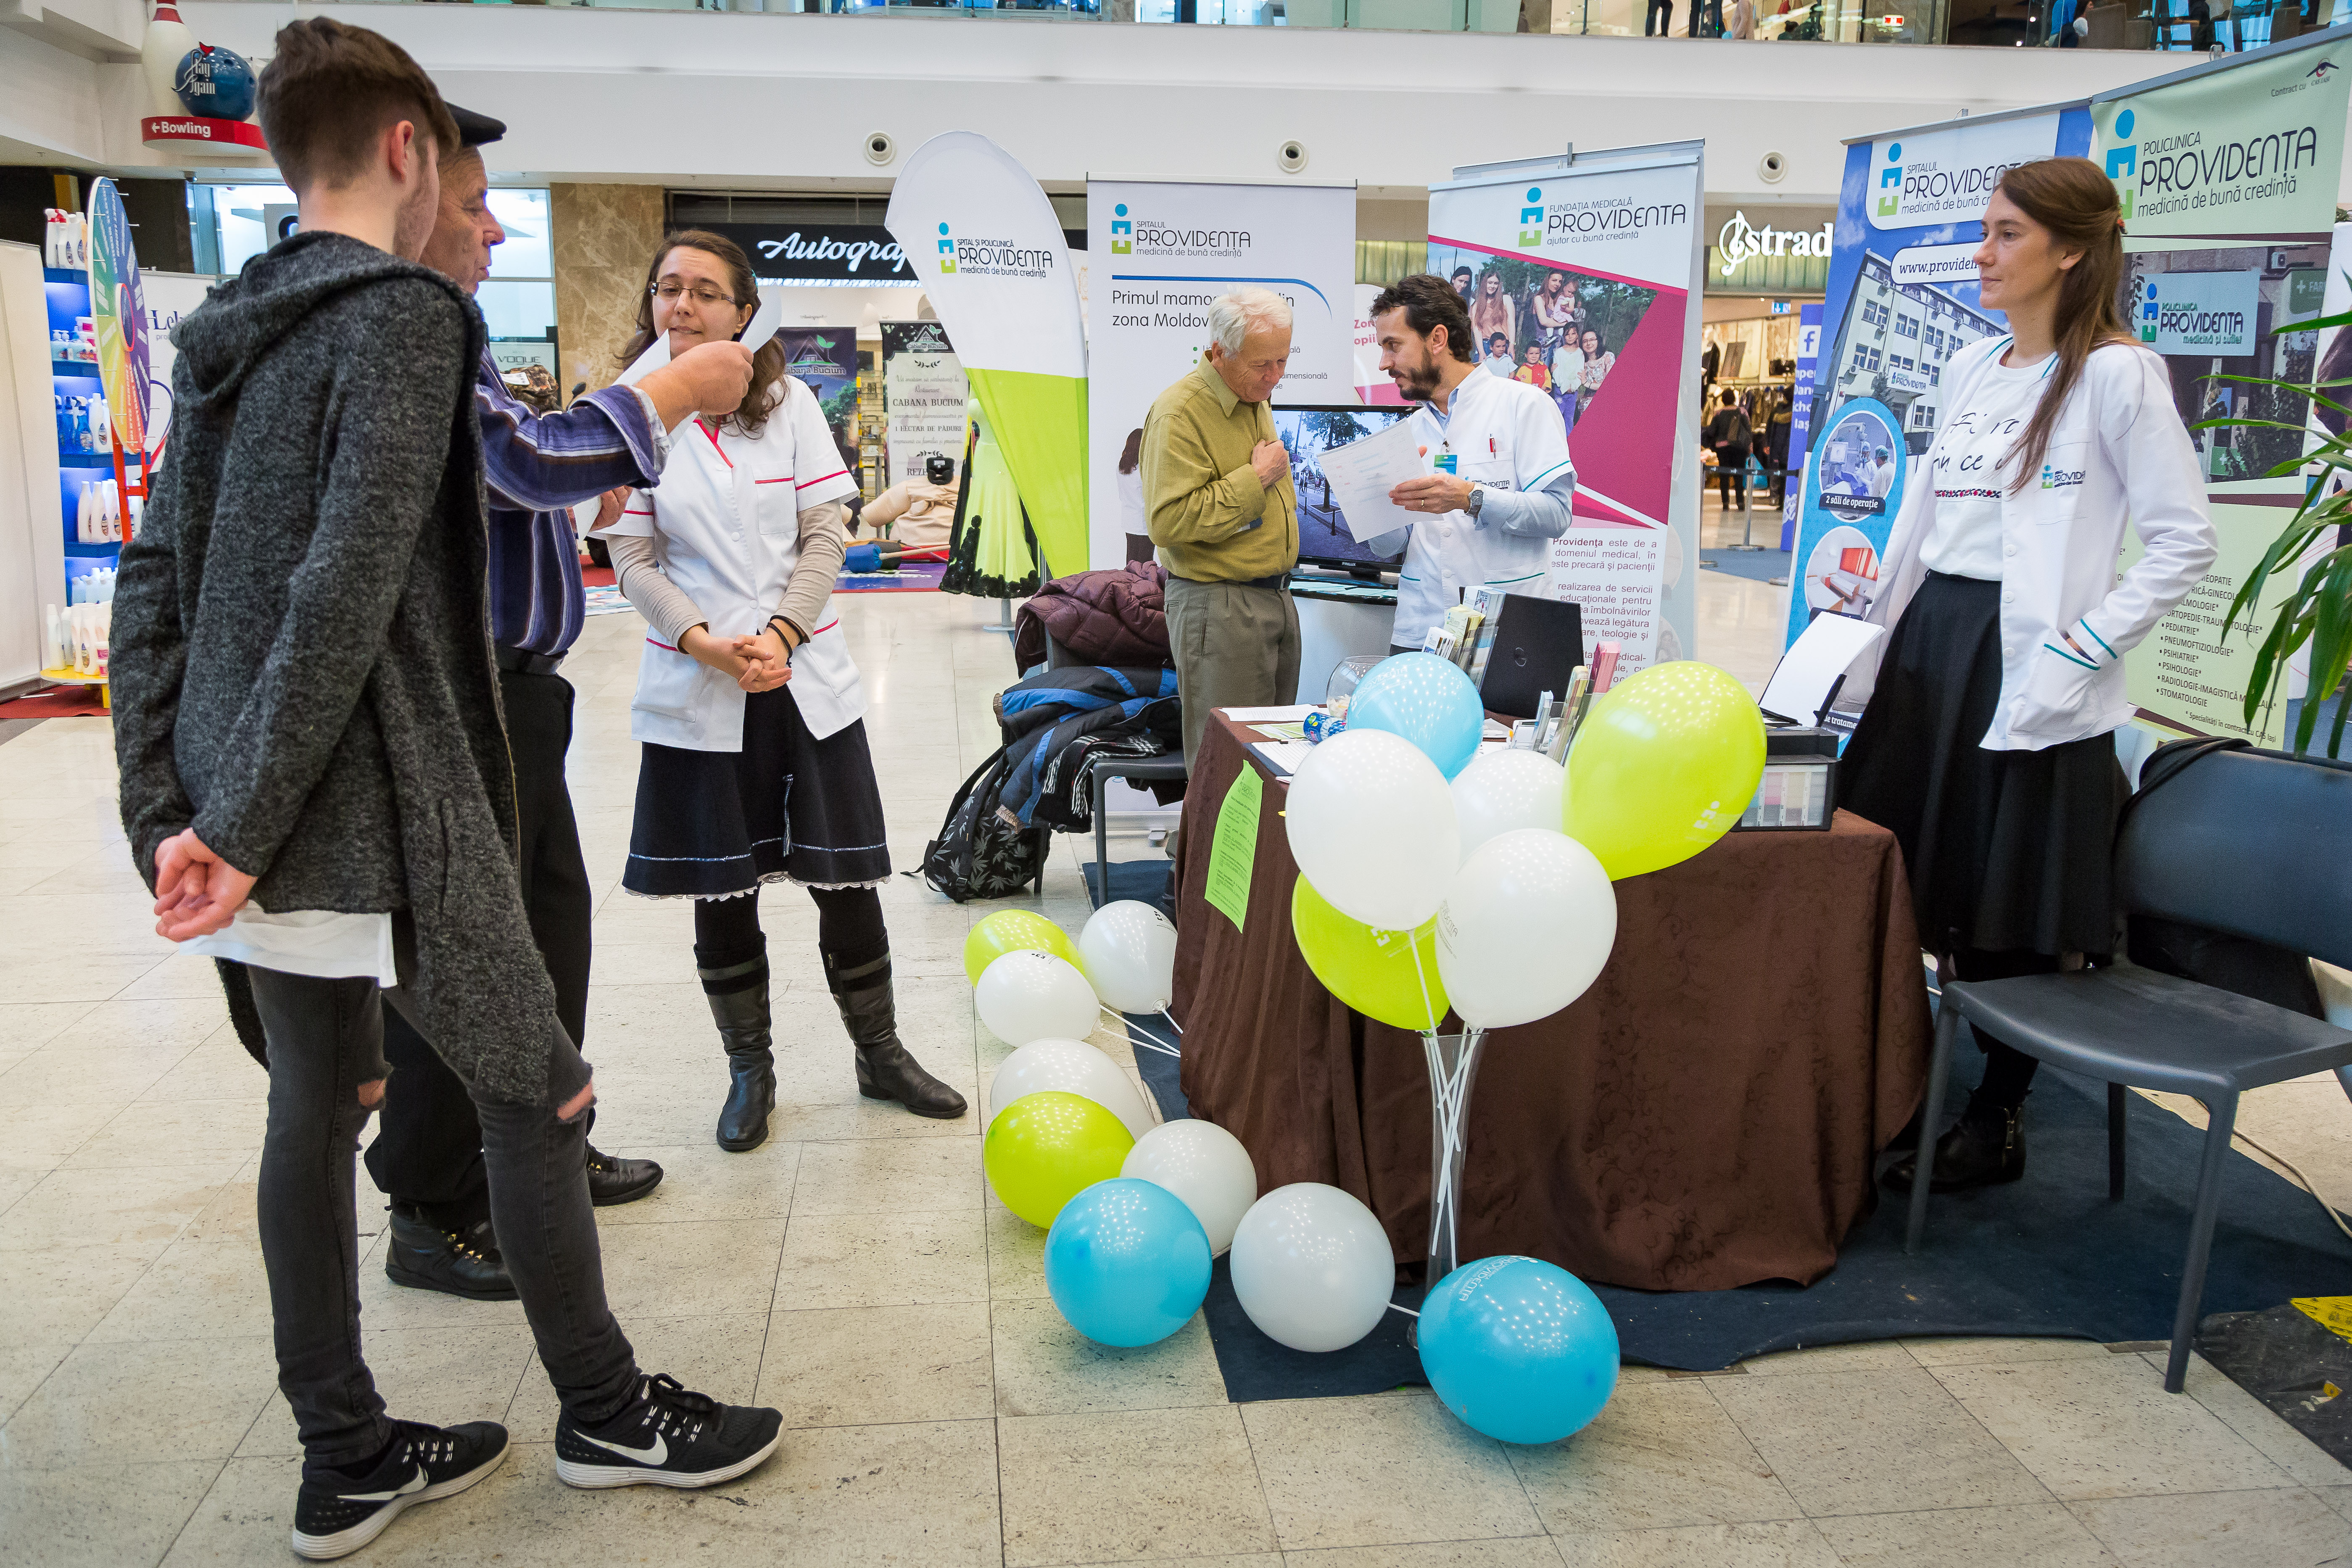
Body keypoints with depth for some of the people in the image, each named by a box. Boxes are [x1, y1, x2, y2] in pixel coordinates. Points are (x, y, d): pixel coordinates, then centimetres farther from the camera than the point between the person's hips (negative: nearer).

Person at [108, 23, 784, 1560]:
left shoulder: (226, 334, 13)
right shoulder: (407, 311, -12)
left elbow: (154, 582, 11)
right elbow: (349, 593, -22)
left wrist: (170, 806, 8)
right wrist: (247, 828, -18)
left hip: (250, 812, 8)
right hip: (376, 807, -8)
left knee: (315, 1106, 15)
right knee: (534, 1085, 6)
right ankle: (606, 1411, 23)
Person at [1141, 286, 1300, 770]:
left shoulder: (1256, 399, 14)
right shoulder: (1179, 412, -15)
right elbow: (1169, 522, -25)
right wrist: (1255, 479, -19)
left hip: (1275, 598, 9)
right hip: (1218, 608, -9)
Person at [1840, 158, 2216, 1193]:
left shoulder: (2117, 373, -7)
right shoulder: (1970, 368, 13)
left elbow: (2183, 541, -10)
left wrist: (2078, 655, -16)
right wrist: (1881, 634, 14)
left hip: (2024, 662, -7)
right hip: (1930, 642, 7)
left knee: (2012, 911, 2)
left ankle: (1996, 1123, 18)